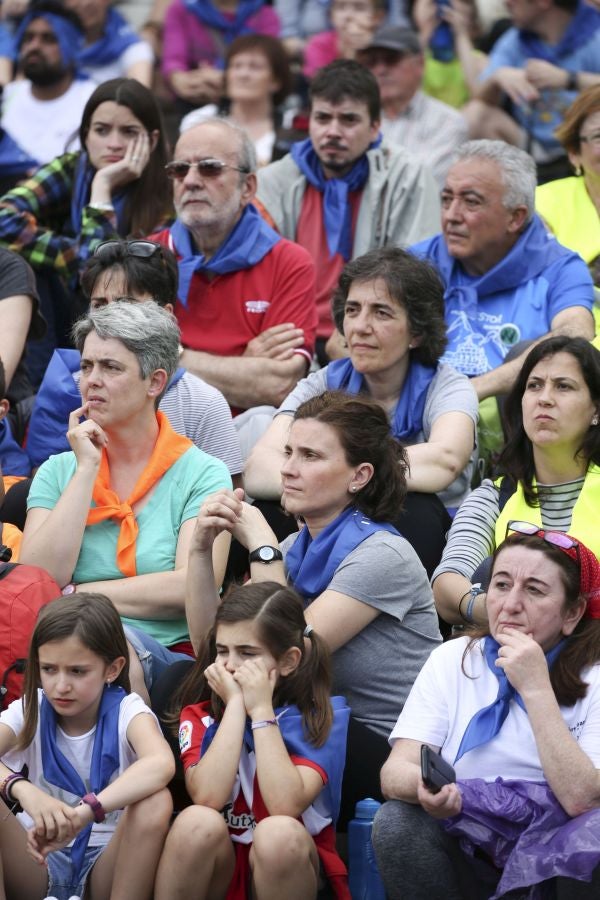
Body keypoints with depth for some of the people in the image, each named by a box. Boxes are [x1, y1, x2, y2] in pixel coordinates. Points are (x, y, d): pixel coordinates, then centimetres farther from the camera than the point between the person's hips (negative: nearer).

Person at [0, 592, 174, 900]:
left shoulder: (126, 711, -9)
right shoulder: (30, 710, -2)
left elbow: (161, 764, -33)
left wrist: (83, 812, -46)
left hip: (106, 861, -2)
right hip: (38, 861, 2)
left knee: (155, 802, -30)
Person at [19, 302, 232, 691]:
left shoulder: (203, 473, 6)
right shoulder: (58, 472, 16)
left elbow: (191, 590, -9)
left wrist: (77, 596, -4)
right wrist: (86, 469, 0)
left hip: (168, 656, -2)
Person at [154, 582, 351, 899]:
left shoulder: (323, 717, -5)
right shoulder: (200, 714, 1)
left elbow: (286, 806, -23)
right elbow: (207, 798, -19)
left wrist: (261, 710, -17)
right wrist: (235, 706, -16)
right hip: (217, 865, 2)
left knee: (279, 833, -33)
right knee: (198, 822, -29)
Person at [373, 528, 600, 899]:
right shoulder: (453, 660, 5)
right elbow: (395, 771, -8)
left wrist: (536, 689, -20)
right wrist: (424, 787, -32)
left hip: (557, 862, -2)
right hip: (468, 854, 2)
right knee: (396, 823, -26)